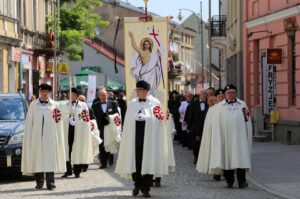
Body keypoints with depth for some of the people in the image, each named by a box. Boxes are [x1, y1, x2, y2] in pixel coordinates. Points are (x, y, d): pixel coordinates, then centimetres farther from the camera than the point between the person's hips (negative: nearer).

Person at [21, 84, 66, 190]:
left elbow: (58, 123, 7)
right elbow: (29, 123, 8)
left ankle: (50, 182, -2)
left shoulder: (55, 105, 9)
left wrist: (58, 139, 0)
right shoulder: (33, 105, 10)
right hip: (36, 137, 1)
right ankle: (39, 183, 9)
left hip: (50, 137, -1)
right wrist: (28, 138, 1)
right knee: (37, 159, 0)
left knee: (50, 158, -5)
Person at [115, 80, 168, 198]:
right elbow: (127, 121, 12)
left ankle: (146, 188, 5)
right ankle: (137, 184, 20)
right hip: (134, 137, 3)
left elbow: (158, 121, 0)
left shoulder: (155, 103, 3)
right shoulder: (132, 103, 13)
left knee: (148, 161, -2)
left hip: (149, 136, -3)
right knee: (135, 160, 2)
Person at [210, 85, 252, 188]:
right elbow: (216, 125, 5)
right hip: (225, 136, 0)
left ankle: (241, 181, -11)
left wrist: (248, 136, 6)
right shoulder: (219, 107, 8)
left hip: (239, 137, 0)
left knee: (240, 158, -8)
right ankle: (229, 181, 11)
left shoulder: (242, 105, 11)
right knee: (227, 159, 2)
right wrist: (218, 139, -2)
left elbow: (247, 121, 11)